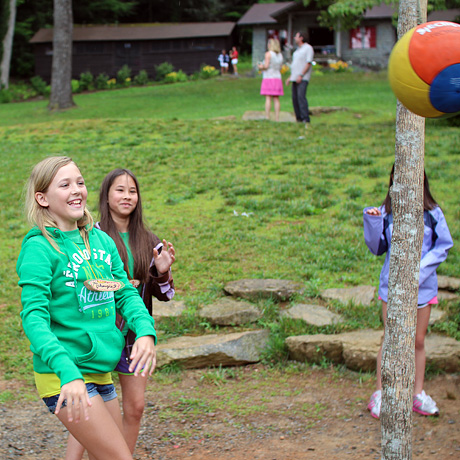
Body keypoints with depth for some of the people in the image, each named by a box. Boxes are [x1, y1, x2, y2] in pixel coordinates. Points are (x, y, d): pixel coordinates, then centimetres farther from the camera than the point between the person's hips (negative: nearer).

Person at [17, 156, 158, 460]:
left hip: (100, 371, 7)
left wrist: (145, 331, -11)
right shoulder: (38, 247, -12)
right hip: (62, 376, -7)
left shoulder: (102, 240, 9)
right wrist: (67, 372, -33)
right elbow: (34, 318, -20)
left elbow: (126, 293, 10)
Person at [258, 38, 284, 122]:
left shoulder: (268, 54, -8)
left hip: (268, 78, -6)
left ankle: (267, 117, -11)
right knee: (276, 99, 5)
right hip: (277, 78, 6)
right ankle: (277, 118, 1)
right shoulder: (280, 55, 11)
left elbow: (266, 66, -16)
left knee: (268, 98, -7)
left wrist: (261, 67, 5)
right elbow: (280, 68, 14)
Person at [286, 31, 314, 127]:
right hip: (295, 78, 9)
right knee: (295, 98, 5)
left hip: (303, 78, -9)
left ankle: (306, 120, -24)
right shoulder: (298, 50, 22)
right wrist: (290, 77, 21)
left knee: (301, 97, -20)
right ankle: (299, 119, 9)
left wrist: (301, 75, -21)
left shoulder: (308, 48, -5)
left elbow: (308, 63, -14)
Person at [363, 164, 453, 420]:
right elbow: (377, 248, 1)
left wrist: (420, 271, -13)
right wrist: (372, 222, -14)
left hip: (423, 285, 0)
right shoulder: (387, 212, -3)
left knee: (418, 341, 10)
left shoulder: (432, 213, -5)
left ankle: (419, 394, 23)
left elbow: (443, 246, -2)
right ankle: (379, 394, 17)